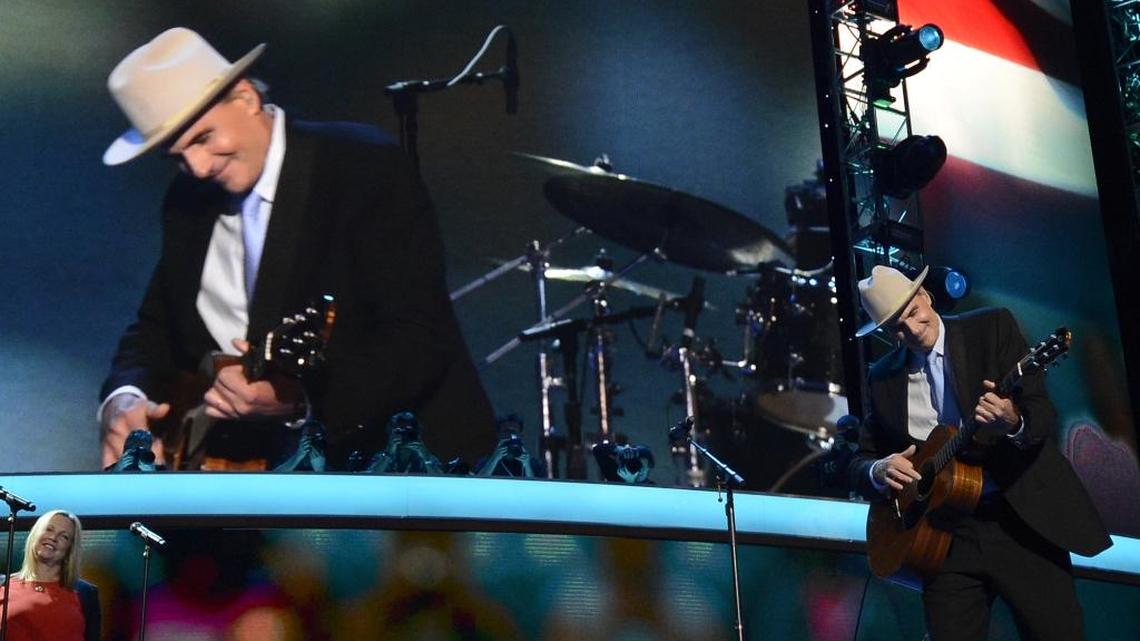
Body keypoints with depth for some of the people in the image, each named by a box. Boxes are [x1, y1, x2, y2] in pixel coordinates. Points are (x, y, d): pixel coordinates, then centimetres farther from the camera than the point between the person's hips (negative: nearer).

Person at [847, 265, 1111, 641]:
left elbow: (1044, 413, -6)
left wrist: (1014, 423, -28)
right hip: (946, 531, 2)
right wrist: (879, 470, -10)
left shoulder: (993, 327, 0)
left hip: (1021, 518, -2)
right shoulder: (883, 377, 8)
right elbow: (861, 460, 13)